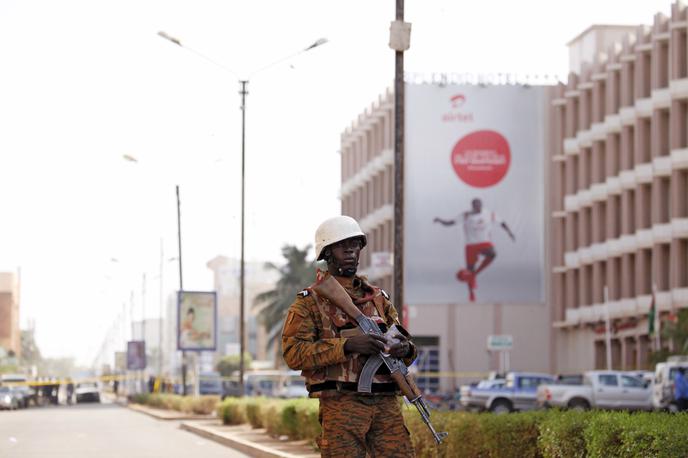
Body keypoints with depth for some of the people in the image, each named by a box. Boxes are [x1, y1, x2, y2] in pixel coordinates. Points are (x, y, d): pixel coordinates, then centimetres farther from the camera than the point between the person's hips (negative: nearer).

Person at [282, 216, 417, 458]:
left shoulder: (378, 297, 19)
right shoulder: (310, 301, 4)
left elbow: (401, 337, 20)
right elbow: (294, 352, -9)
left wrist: (405, 349, -7)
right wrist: (347, 345, -20)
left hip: (386, 402, 4)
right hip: (342, 404, -4)